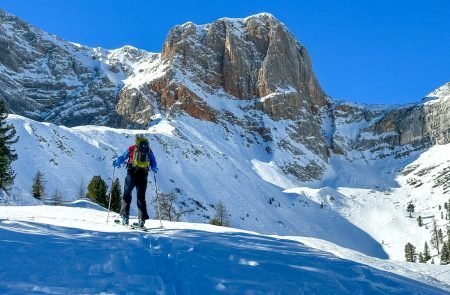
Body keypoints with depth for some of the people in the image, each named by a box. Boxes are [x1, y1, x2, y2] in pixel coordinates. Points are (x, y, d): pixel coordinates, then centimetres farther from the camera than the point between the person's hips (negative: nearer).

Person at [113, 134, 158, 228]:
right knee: (141, 197, 7)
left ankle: (125, 216, 0)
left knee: (127, 195, 7)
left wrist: (116, 163, 28)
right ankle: (142, 218, 0)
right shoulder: (149, 150, 10)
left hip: (132, 174, -2)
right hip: (143, 175, 2)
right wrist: (154, 169, 32)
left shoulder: (132, 148, 4)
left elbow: (122, 157, 9)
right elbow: (153, 164, 12)